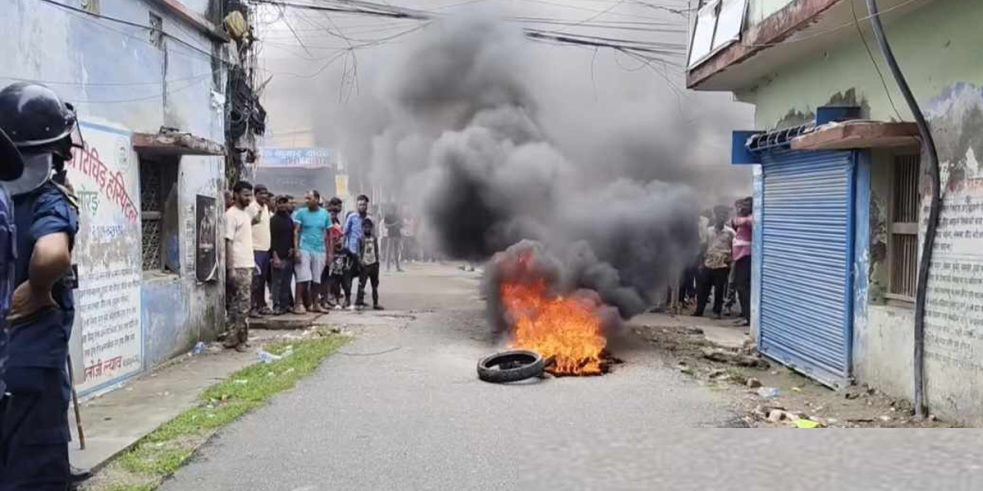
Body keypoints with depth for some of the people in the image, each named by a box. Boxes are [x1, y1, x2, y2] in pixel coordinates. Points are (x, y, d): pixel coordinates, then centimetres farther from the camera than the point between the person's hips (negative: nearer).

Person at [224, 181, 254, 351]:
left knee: (238, 302, 10)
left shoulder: (245, 214, 15)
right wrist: (230, 268, -21)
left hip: (247, 265, 9)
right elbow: (228, 243, -17)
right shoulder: (231, 215, -12)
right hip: (238, 267, -9)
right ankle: (241, 339, 0)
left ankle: (233, 338, 15)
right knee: (242, 303, -6)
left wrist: (253, 262, 19)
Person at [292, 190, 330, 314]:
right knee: (303, 278, -9)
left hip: (320, 250, 3)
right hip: (304, 249, -3)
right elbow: (296, 232, -3)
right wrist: (296, 249, -13)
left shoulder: (325, 214, 7)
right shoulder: (301, 213, 0)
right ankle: (299, 304, -5)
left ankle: (315, 304, 15)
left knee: (317, 279, 6)